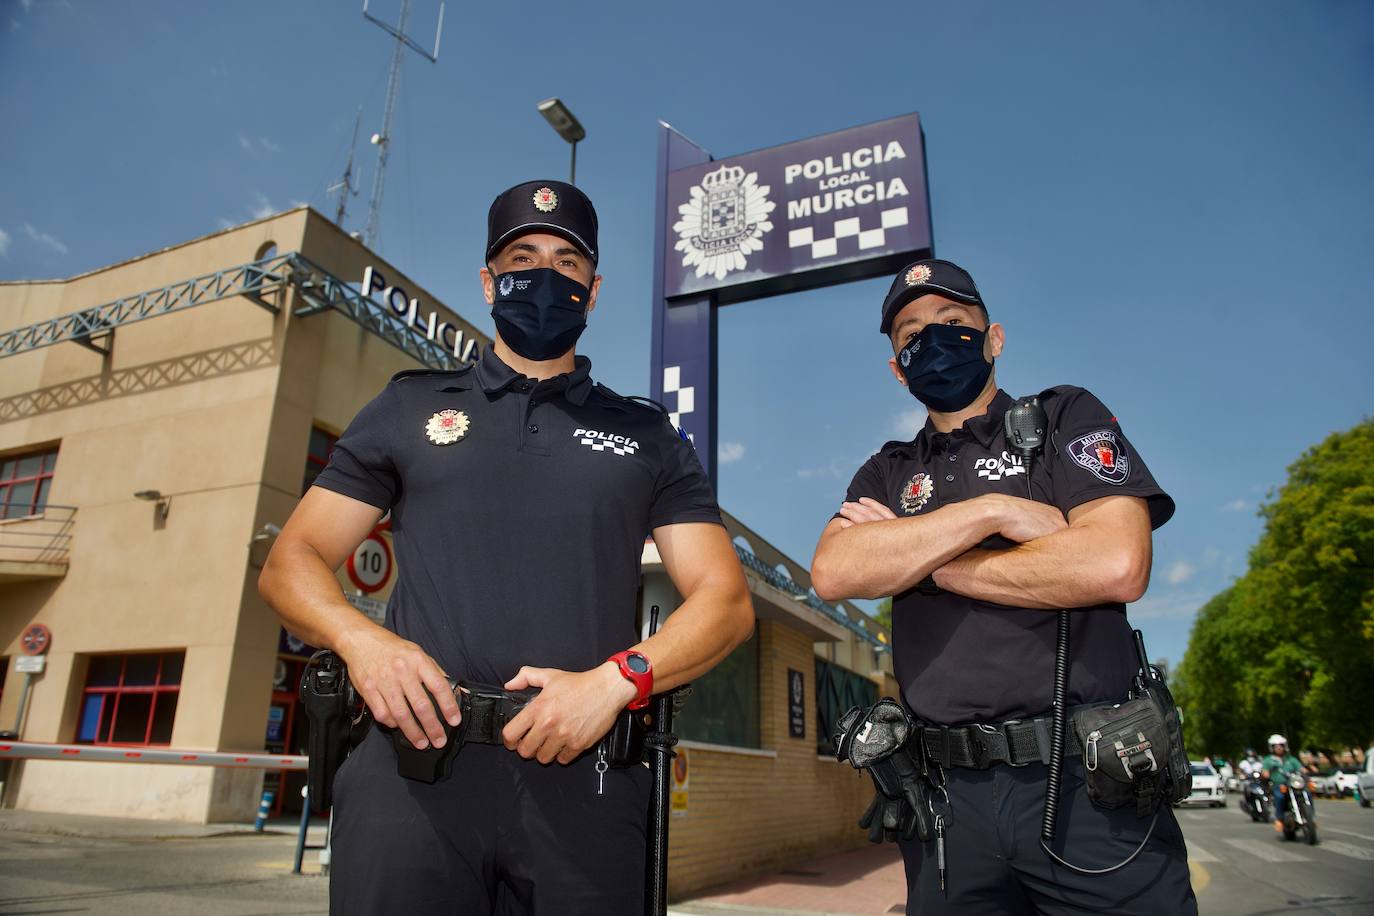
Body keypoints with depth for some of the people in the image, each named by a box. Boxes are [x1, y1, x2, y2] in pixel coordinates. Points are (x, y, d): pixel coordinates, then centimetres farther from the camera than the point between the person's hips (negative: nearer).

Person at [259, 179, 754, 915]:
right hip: (413, 759, 0)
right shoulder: (410, 408, 14)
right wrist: (360, 639, -11)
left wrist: (615, 679, -14)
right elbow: (291, 561, 11)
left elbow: (726, 600, 5)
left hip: (584, 777, 0)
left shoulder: (648, 438, 12)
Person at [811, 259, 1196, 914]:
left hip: (1087, 784, -2)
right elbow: (833, 573, -8)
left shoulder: (1065, 418, 4)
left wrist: (913, 557, -7)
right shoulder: (885, 475, 12)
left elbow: (1117, 565, -13)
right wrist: (992, 511, -14)